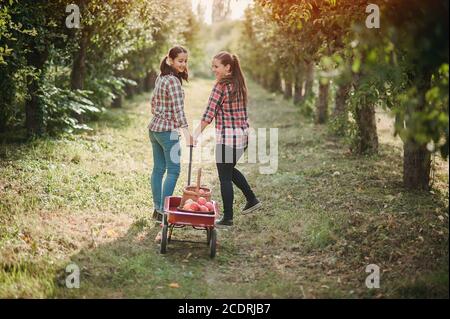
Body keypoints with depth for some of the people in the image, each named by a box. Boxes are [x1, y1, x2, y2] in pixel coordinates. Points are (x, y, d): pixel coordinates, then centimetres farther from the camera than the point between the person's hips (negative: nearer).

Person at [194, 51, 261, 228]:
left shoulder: (221, 86, -16)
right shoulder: (239, 84, 9)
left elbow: (209, 113, -17)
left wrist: (196, 134, -11)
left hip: (227, 137, -9)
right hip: (242, 134, 9)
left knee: (225, 177, 2)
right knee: (230, 169, 28)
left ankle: (227, 218, 8)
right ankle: (252, 199, 32)